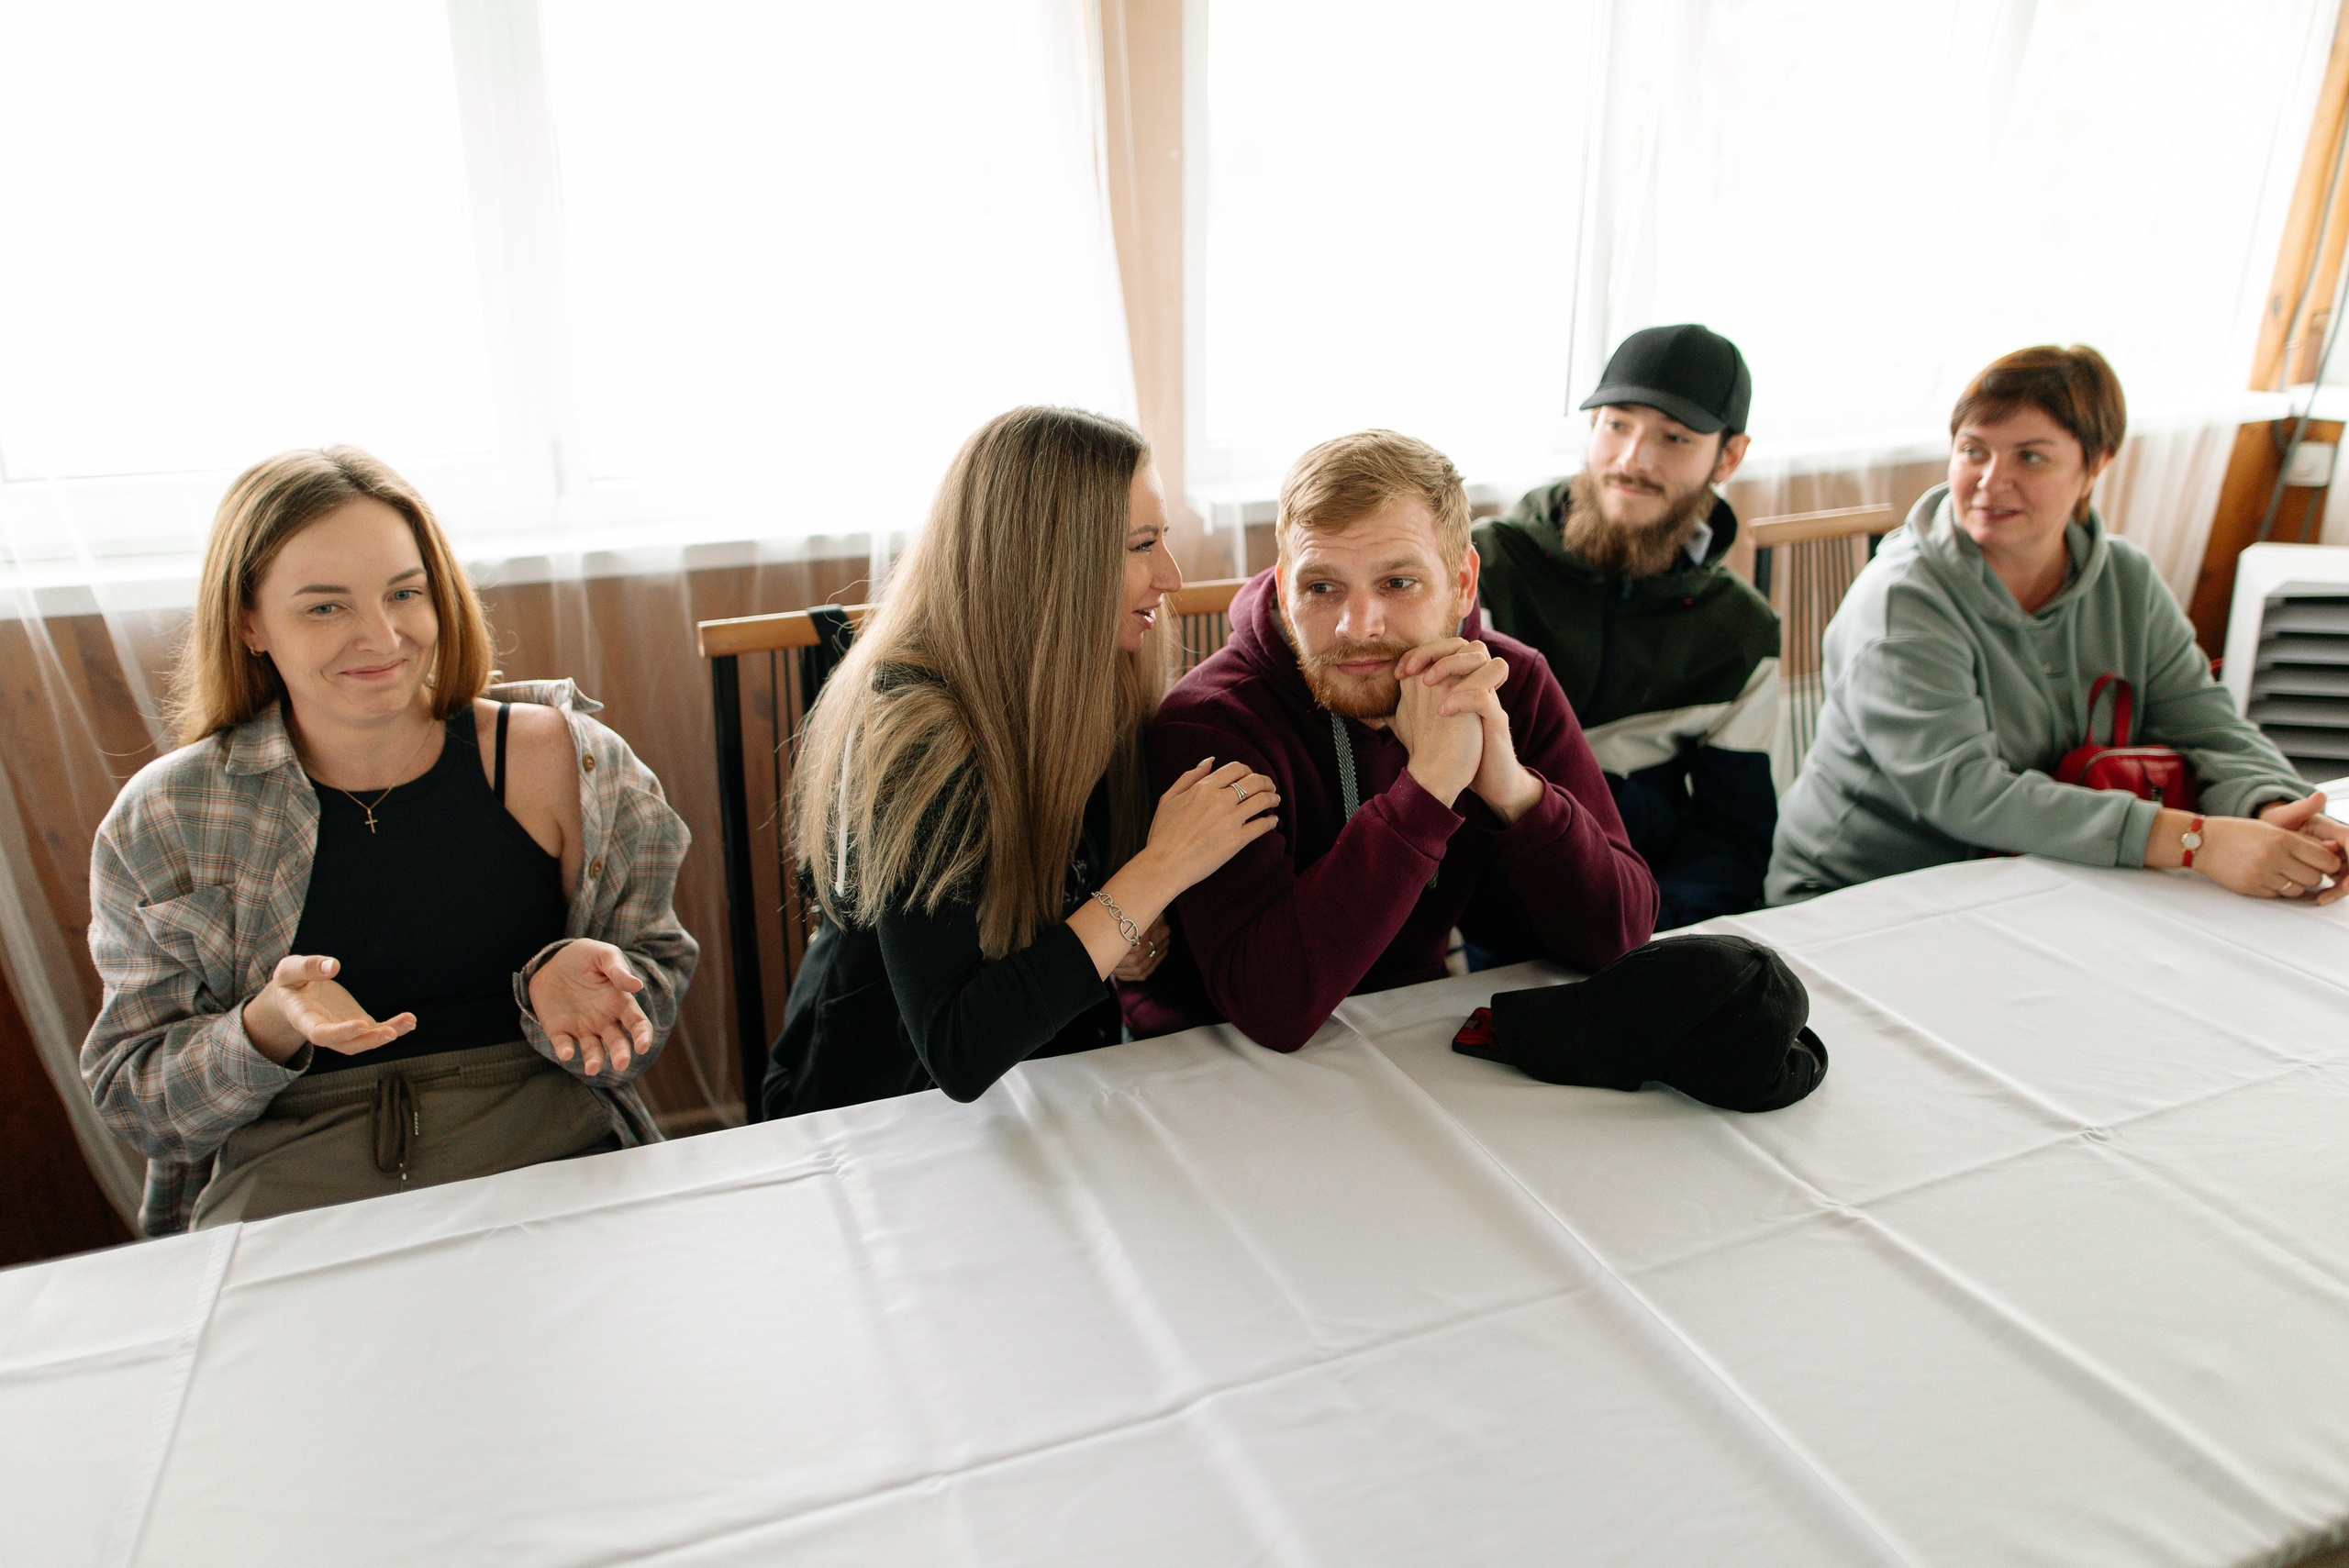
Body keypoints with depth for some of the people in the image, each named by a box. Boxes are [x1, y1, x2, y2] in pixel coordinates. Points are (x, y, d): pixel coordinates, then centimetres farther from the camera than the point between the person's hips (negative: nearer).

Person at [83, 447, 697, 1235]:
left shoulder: (560, 758, 2)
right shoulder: (164, 822, 5)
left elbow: (653, 974, 9)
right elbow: (133, 1103, 8)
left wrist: (568, 984, -14)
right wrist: (267, 1030, -13)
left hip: (547, 1164, 0)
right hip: (287, 1190, 1)